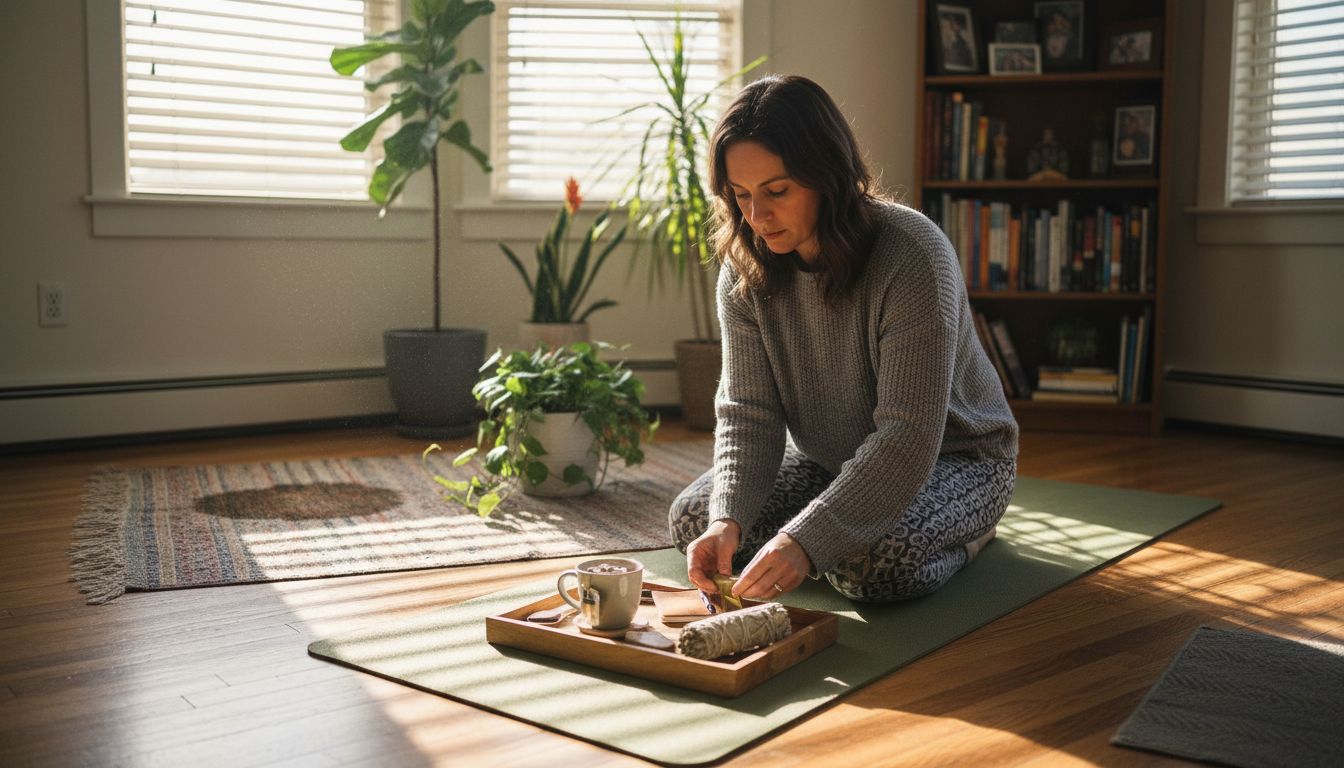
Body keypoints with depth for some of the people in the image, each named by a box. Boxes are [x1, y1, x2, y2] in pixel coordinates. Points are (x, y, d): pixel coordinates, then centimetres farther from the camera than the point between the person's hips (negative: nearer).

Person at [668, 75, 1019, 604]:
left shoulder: (913, 256, -29)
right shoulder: (746, 271, -11)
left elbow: (909, 437, -33)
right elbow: (747, 412, -13)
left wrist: (807, 541, -42)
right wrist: (727, 520, -32)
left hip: (952, 456, -5)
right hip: (828, 461, 6)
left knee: (875, 561, -34)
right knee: (692, 516, -11)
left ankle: (962, 533, 1)